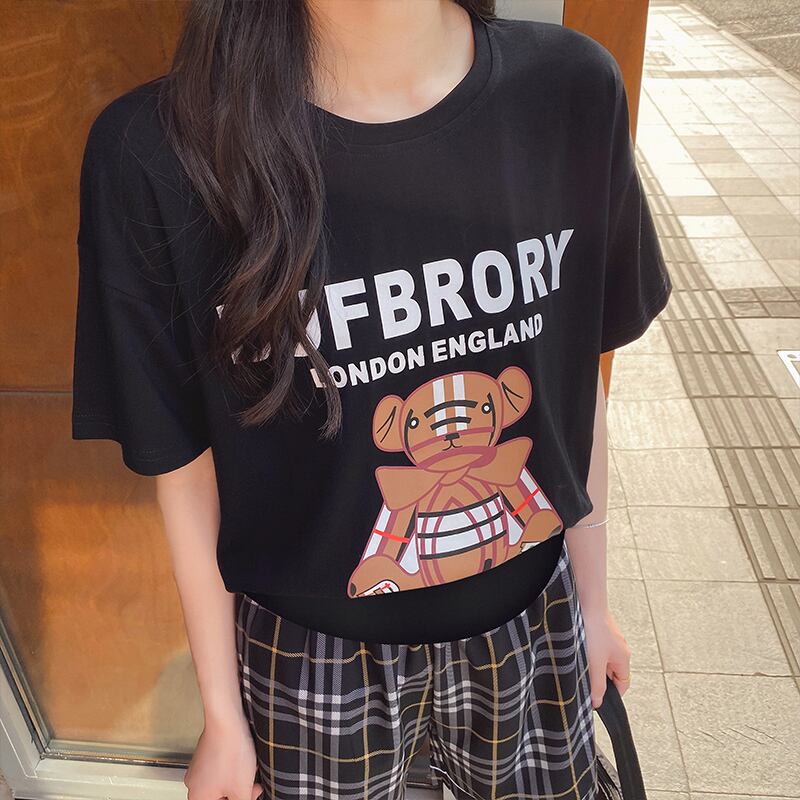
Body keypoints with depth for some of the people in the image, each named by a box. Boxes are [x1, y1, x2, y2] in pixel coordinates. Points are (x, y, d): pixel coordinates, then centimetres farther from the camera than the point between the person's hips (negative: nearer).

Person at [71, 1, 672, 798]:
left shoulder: (573, 89, -14)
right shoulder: (157, 152, -22)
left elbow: (578, 380, -2)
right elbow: (183, 463, -11)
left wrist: (593, 599, 9)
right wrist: (222, 717, 1)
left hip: (533, 625, 3)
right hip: (313, 657, -1)